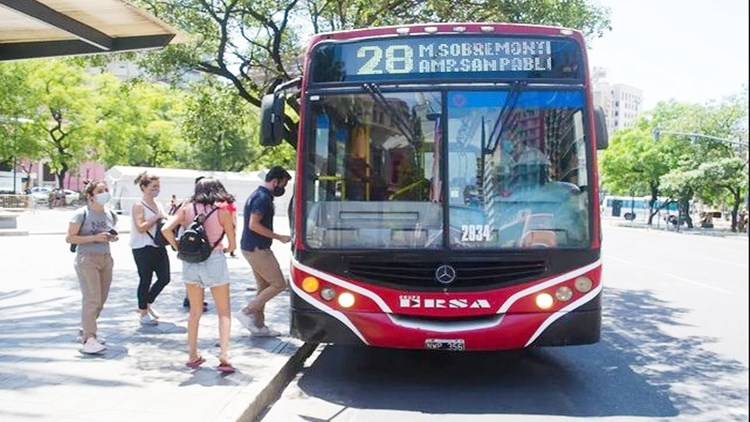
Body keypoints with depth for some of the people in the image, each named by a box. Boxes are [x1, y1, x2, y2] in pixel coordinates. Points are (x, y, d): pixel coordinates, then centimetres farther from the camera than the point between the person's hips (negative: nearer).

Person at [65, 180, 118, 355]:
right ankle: (88, 339, -9)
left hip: (106, 258, 7)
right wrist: (94, 238, -18)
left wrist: (113, 238, 2)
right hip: (87, 259, -7)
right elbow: (69, 238, -9)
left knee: (101, 299, 9)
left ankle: (85, 330, 27)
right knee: (91, 299, -11)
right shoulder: (81, 214, -8)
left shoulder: (110, 215, 10)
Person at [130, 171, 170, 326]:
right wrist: (157, 217, -21)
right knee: (145, 280, 1)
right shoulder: (139, 206, -9)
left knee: (164, 278, 6)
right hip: (143, 249, -7)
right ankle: (143, 313, 15)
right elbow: (140, 227, -19)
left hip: (159, 247, 7)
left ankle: (147, 303, 29)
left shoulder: (159, 205, 14)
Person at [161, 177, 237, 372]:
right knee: (224, 312, 8)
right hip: (214, 261, -3)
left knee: (195, 312, 18)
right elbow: (232, 245, -1)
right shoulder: (223, 211, -4)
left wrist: (178, 248, 5)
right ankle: (224, 356, -4)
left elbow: (166, 229, -7)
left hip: (190, 262, 3)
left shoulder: (187, 208, 2)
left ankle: (192, 355, 23)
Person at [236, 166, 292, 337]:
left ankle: (258, 325, 19)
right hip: (257, 249, -11)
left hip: (252, 247, 11)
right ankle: (247, 312, -2)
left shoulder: (258, 195, 15)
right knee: (278, 284, -5)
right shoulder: (263, 198, -17)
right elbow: (254, 225, -24)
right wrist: (279, 237, -19)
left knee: (264, 286, 15)